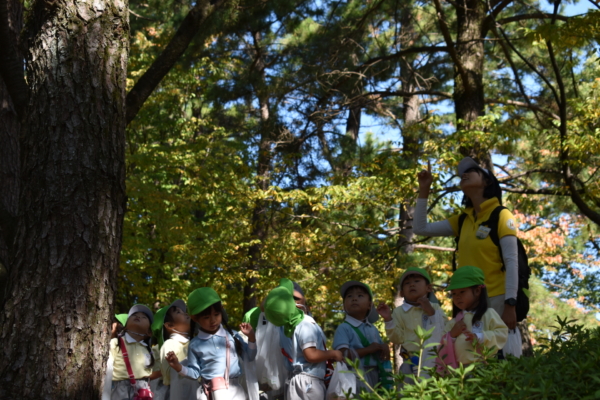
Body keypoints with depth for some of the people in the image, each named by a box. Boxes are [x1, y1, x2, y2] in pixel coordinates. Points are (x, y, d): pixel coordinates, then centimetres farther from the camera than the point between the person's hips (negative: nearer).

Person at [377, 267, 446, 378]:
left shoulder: (434, 308, 5)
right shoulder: (399, 312, 5)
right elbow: (397, 339, 0)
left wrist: (431, 312, -13)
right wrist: (388, 319, -12)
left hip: (433, 360, 0)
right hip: (410, 362, 0)